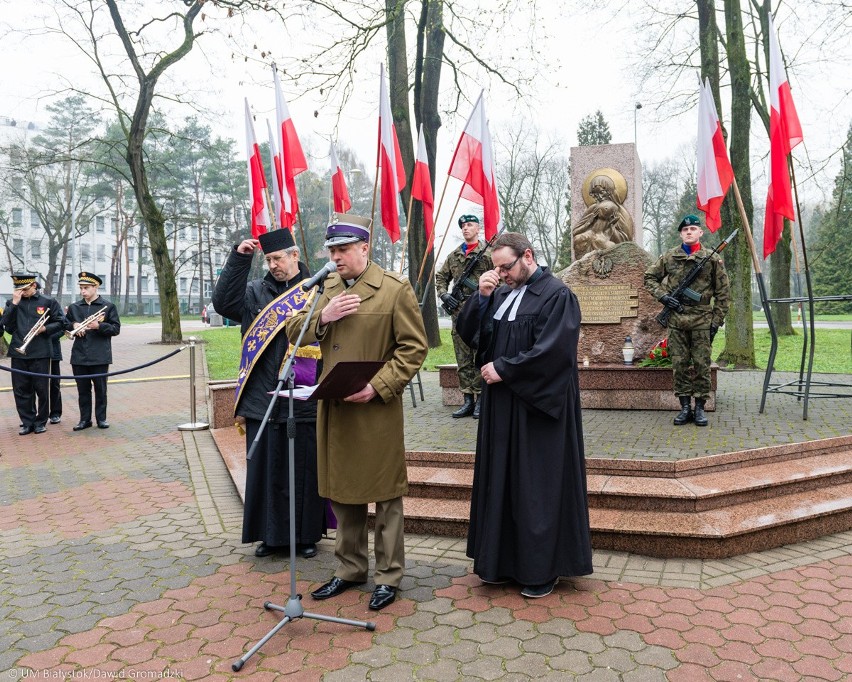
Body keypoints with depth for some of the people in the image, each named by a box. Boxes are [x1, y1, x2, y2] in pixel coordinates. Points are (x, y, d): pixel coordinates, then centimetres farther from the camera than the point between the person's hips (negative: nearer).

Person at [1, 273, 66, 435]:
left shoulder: (48, 302, 2)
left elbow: (61, 323, 4)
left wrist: (45, 328, -12)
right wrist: (14, 303, -8)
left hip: (40, 353, -2)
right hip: (18, 353, 3)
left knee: (42, 389, 4)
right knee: (21, 390, 6)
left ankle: (41, 422, 17)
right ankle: (27, 422, 17)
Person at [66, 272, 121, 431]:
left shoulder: (108, 306, 0)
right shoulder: (74, 307, 10)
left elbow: (116, 329, -3)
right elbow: (66, 326, 17)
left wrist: (99, 326, -18)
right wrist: (74, 326, -4)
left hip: (100, 357, -3)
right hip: (79, 356, 3)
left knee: (100, 389, 5)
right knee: (83, 390, 8)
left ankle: (101, 418, 15)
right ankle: (85, 419, 17)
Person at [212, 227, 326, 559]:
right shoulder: (256, 292, 11)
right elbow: (224, 302, -4)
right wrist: (238, 258, -6)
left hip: (304, 399, -3)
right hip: (263, 398, 3)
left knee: (304, 469, 7)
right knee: (267, 469, 11)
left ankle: (307, 534, 23)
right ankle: (272, 534, 26)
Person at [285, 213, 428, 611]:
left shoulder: (396, 289, -7)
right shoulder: (326, 288, 11)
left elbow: (414, 348, -9)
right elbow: (293, 333, 9)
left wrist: (377, 387, -19)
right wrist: (322, 317, -11)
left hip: (377, 410, -5)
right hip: (333, 409, 6)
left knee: (385, 494, 7)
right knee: (341, 491, 16)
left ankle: (388, 575, 23)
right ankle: (350, 569, 33)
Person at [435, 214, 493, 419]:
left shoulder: (489, 252, -1)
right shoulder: (454, 255, 15)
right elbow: (441, 277, 22)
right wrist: (443, 294, 5)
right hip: (459, 314, 5)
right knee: (463, 360, 8)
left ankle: (481, 399, 7)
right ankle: (468, 400, 15)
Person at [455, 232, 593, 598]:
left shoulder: (557, 295, -9)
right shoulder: (501, 294, 11)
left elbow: (551, 351, -19)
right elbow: (467, 333, 7)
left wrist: (502, 369, -14)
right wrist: (481, 296, -7)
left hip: (537, 407, -7)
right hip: (501, 406, 7)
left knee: (537, 485, 2)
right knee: (501, 480, 12)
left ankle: (542, 570, 17)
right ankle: (504, 560, 25)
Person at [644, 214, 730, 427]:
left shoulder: (713, 259, 2)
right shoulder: (668, 257, 5)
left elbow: (723, 292, 4)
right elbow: (650, 278, 14)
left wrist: (717, 320, -1)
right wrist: (662, 295, -3)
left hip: (702, 320, -1)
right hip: (676, 320, 2)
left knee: (702, 365, 3)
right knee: (679, 365, 6)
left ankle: (700, 407, 13)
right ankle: (685, 407, 14)